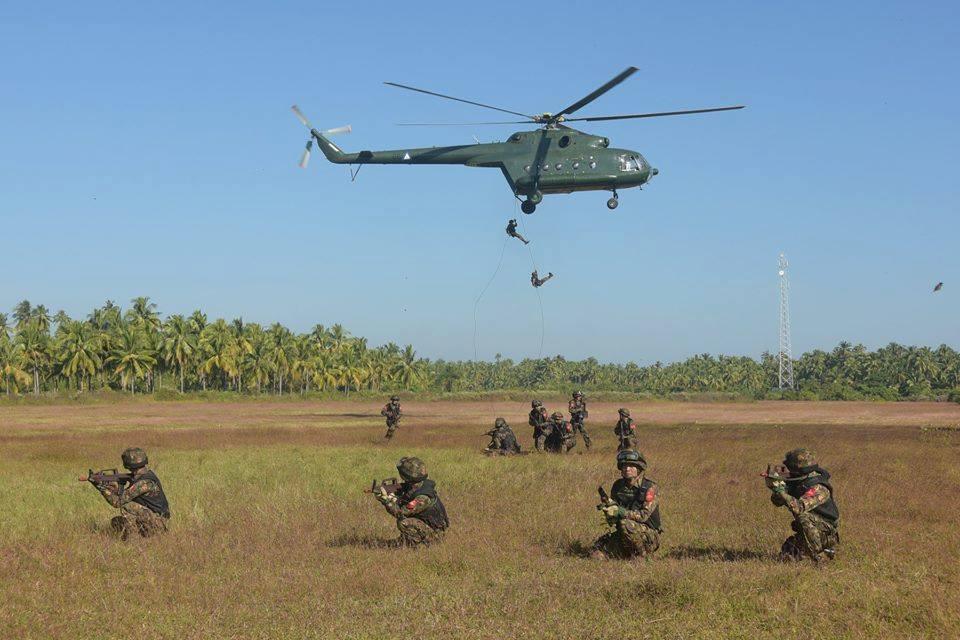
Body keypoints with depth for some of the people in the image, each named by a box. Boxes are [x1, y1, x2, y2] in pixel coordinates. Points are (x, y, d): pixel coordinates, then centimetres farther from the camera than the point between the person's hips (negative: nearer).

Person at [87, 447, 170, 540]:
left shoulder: (144, 482, -24)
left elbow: (118, 502, -21)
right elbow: (123, 495, 12)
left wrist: (102, 485, -13)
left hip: (156, 521, -9)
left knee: (126, 506, -23)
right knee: (116, 522, 7)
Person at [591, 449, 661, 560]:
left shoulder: (650, 488, -12)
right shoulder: (618, 486, 6)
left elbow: (644, 515, -22)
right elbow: (611, 521, 7)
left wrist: (620, 511, -31)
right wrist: (608, 508, -16)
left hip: (649, 536, -5)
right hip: (622, 538, 5)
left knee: (626, 524, -34)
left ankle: (640, 555, -13)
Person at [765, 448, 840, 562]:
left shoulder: (818, 488, -26)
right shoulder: (796, 482, 1)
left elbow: (799, 508, -39)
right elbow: (777, 502, 2)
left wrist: (780, 490, -39)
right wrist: (774, 487, -17)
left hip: (828, 534, -8)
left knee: (804, 517, -35)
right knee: (786, 555, -2)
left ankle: (818, 556, -22)